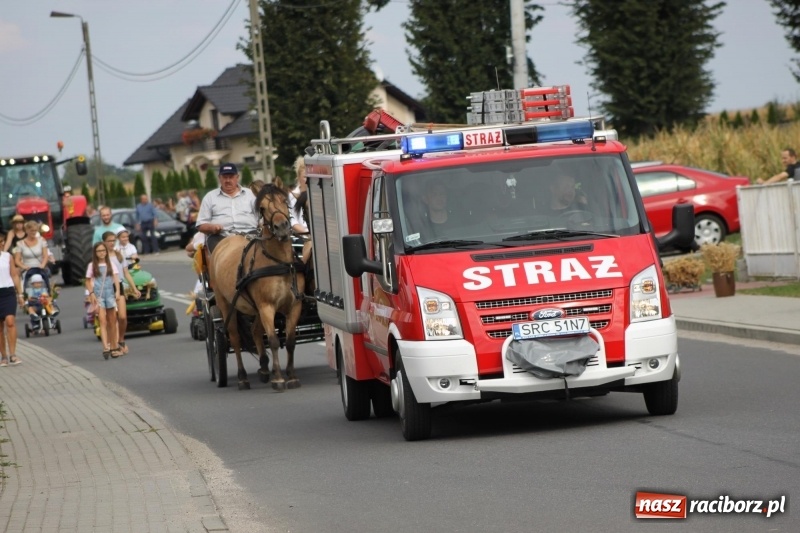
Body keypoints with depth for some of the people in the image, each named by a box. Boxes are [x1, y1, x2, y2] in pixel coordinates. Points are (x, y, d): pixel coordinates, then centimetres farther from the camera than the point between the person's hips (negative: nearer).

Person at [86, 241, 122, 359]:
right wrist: (91, 293, -7)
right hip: (98, 295, -2)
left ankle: (114, 347, 16)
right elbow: (88, 282, 7)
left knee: (112, 322, 7)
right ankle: (106, 347, -24)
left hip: (110, 293, 2)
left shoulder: (111, 264, 8)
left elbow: (116, 278, 1)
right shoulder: (92, 266, 5)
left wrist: (117, 291, -13)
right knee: (103, 321, -14)